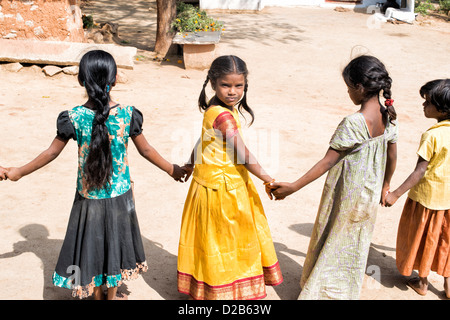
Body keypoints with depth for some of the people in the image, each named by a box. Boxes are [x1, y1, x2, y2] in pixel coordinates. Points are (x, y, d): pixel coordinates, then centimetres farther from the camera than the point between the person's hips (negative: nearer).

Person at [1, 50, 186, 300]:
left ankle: (97, 294, 35)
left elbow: (52, 153, -6)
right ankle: (112, 294, 36)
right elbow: (146, 150, -5)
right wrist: (171, 169, 12)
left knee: (92, 242, 18)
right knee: (115, 241, 19)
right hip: (119, 195, 1)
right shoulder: (128, 115, -15)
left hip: (88, 196, 0)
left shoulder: (73, 118, -15)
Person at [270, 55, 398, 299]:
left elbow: (328, 162, -26)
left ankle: (320, 292, 27)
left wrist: (293, 187, -22)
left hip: (346, 196, -7)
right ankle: (347, 292, 39)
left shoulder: (353, 123, -28)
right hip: (370, 193, 7)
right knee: (355, 246, 22)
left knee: (331, 245, 11)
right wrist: (385, 183, 23)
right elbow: (392, 155, 6)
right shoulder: (387, 116, -6)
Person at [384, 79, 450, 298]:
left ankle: (422, 282, 30)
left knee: (422, 239, 14)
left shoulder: (432, 136, -25)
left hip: (426, 197, -6)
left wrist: (395, 194, -19)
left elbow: (419, 172, -23)